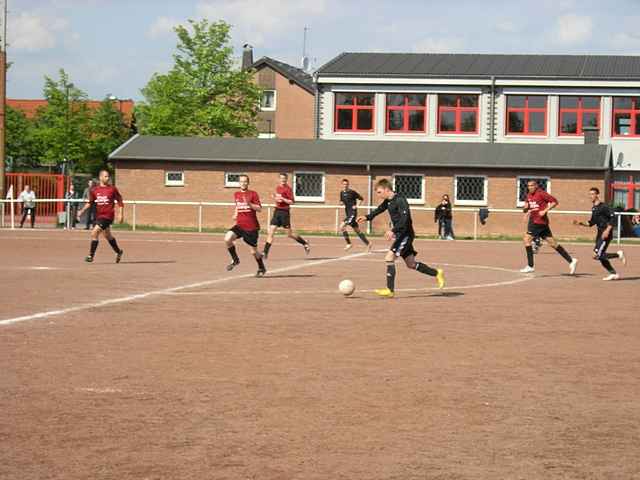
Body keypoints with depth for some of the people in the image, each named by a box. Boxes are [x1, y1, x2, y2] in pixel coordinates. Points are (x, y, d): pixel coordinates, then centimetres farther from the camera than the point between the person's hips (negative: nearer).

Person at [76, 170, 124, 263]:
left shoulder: (112, 189, -4)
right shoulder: (94, 190, 6)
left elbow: (120, 201, 2)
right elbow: (90, 203, 15)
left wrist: (120, 214, -5)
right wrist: (82, 211, 4)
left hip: (108, 216, -6)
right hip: (99, 216, 6)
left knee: (94, 233, -17)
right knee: (107, 235, 19)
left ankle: (91, 255, -9)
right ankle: (118, 252, 40)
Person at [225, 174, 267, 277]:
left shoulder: (253, 194, -4)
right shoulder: (236, 195, 10)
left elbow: (259, 209, -10)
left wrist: (249, 204, -23)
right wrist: (236, 214, 11)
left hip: (252, 227, -4)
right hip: (239, 225, 4)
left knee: (253, 251, 3)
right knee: (227, 238, -23)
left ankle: (262, 268, 30)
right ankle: (235, 260, -3)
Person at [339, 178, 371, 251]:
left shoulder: (352, 192, -9)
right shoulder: (342, 192, 10)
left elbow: (361, 198, 0)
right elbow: (341, 201, 24)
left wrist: (357, 206, -10)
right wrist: (342, 203, 2)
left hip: (353, 213, -8)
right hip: (348, 214, 8)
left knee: (342, 227, -17)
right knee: (357, 231, 12)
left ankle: (349, 244, -6)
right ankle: (368, 243, 20)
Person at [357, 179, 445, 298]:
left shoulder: (400, 200, -18)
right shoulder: (388, 202, 10)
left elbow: (404, 218, -27)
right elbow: (378, 210, 25)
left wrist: (393, 231, -35)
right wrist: (367, 217, 9)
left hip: (405, 234, -10)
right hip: (400, 235, 10)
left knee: (389, 258, -16)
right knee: (411, 264, 15)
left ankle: (390, 290, -15)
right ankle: (437, 273, 27)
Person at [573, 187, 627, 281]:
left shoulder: (603, 206, -13)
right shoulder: (593, 208, 14)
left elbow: (613, 217, -17)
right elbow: (591, 223, 21)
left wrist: (607, 230, -24)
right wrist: (580, 223, 8)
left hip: (606, 234, -9)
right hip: (600, 234, 9)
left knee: (597, 255, -15)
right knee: (601, 256, 9)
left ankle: (619, 254, 0)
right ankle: (613, 274, 20)